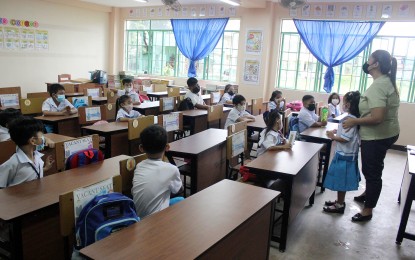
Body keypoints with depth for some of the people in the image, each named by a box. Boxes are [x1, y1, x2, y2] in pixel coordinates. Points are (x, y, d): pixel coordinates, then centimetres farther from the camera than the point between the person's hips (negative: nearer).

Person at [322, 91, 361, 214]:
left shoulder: (350, 119, -22)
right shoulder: (353, 118, 8)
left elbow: (345, 138, -24)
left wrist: (333, 137, -11)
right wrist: (336, 131, 8)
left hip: (344, 155, -9)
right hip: (345, 153, 9)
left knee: (340, 180, 3)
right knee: (341, 180, 19)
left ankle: (339, 205, 15)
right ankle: (339, 201, 32)